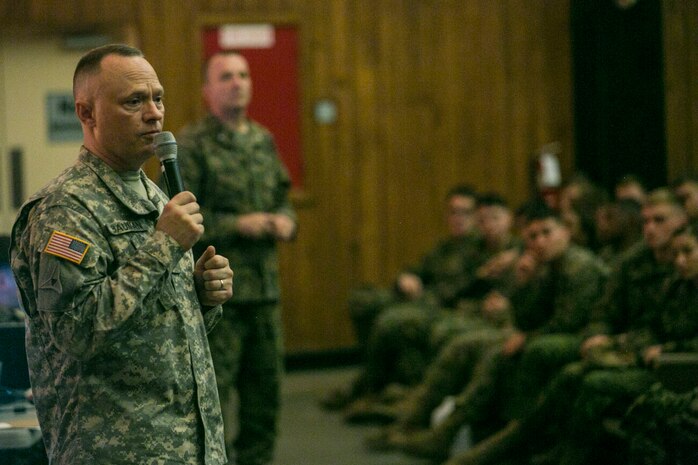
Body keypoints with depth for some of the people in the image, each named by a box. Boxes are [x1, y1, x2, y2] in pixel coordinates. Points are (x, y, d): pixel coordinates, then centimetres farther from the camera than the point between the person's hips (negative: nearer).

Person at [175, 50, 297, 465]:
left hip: (265, 287, 7)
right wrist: (238, 226, -18)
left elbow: (283, 197, 23)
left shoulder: (264, 141, 13)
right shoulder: (190, 146, -7)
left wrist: (286, 221, 0)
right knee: (213, 391, -3)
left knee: (265, 388, 12)